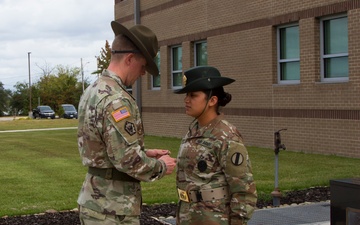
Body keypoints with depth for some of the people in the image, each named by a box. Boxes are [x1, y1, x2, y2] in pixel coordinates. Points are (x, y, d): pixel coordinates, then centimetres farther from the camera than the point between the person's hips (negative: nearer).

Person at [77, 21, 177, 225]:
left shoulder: (93, 92, 10)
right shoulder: (116, 100, -22)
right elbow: (128, 160, -25)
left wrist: (145, 153, 14)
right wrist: (161, 166, -8)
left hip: (94, 201, 10)